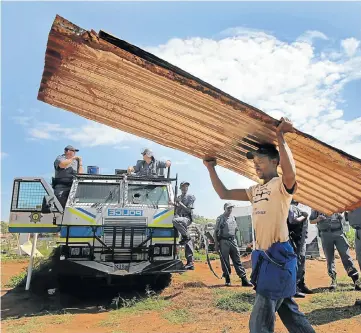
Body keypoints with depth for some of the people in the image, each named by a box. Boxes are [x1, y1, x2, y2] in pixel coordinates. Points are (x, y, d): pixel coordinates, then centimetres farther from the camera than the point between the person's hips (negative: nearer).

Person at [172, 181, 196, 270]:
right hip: (180, 218, 5)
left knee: (175, 220, -37)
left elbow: (188, 210, -6)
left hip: (187, 218, -5)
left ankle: (186, 236, -19)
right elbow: (175, 210, 23)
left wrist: (180, 203, -8)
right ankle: (190, 263, 6)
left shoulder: (191, 197, 4)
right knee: (187, 242, 3)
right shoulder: (178, 198, 21)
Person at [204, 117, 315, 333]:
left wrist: (281, 138, -28)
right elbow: (224, 194, 16)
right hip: (263, 257, 9)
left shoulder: (282, 185, -9)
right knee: (288, 311, 21)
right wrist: (211, 168, 11)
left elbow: (290, 173, -34)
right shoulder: (255, 191, 15)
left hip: (278, 256, -9)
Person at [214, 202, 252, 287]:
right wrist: (216, 244, -8)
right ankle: (227, 279, 13)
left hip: (233, 241, 4)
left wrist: (234, 240, 17)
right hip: (224, 241, -4)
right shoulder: (220, 218, -2)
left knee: (237, 260, 4)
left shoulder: (233, 218, 13)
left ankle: (244, 279, 5)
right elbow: (216, 232, -3)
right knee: (225, 261, 2)